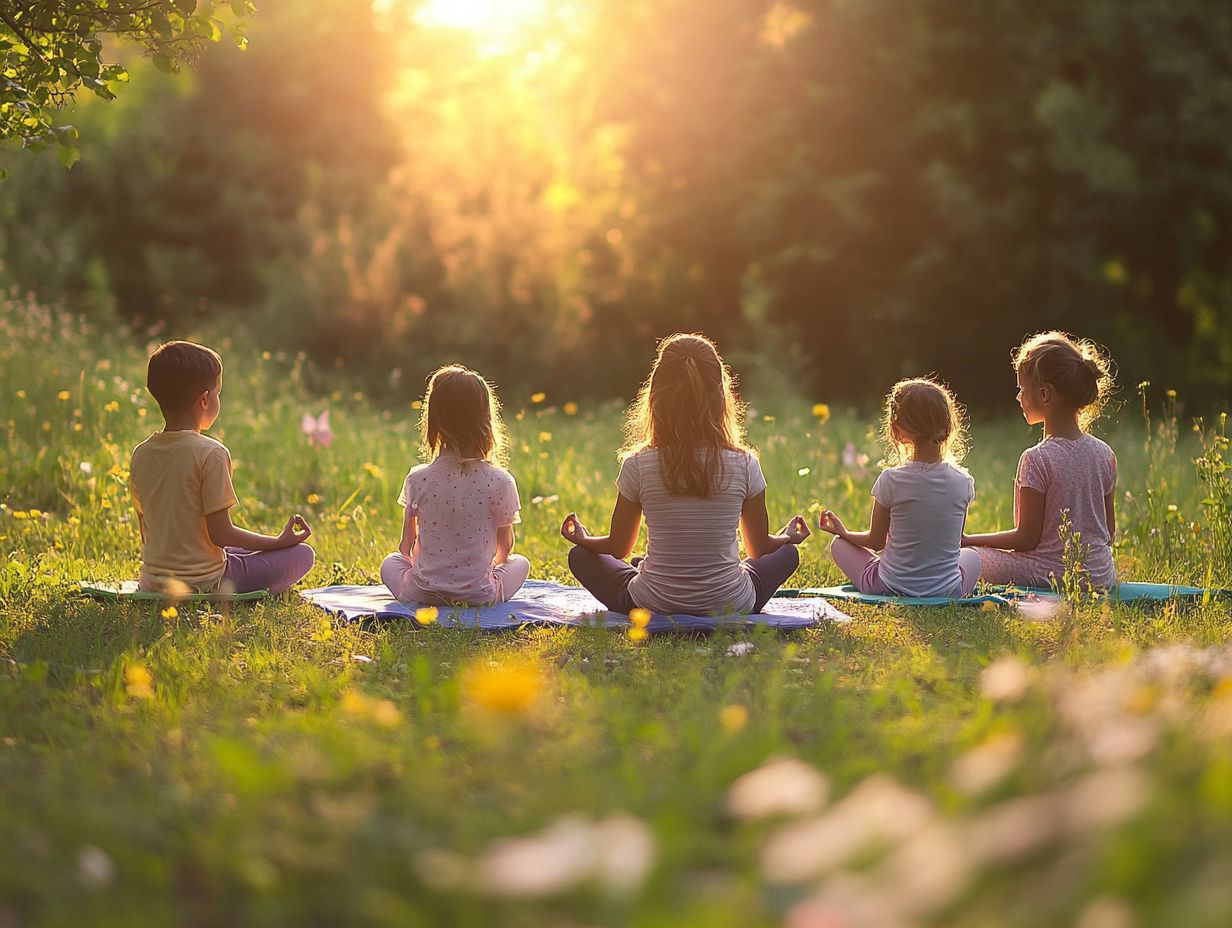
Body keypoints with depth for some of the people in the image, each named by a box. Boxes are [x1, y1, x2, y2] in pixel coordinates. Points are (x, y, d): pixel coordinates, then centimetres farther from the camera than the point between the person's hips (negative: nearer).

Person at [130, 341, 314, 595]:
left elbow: (146, 534, 10)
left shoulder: (141, 455, 3)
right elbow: (220, 534, -16)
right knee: (302, 555, 2)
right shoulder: (211, 454, -17)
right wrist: (280, 541, -4)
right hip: (202, 582, -7)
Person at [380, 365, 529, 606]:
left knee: (391, 562, 32)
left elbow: (407, 546, 3)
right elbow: (505, 546, 2)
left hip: (422, 595, 0)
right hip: (480, 595, 0)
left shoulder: (418, 478, -9)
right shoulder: (500, 481, -12)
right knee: (521, 562, 29)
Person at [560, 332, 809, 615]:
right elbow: (761, 548, 3)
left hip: (651, 606, 0)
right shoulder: (744, 465, -13)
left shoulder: (638, 465, -14)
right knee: (787, 554, 26)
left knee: (581, 557, 21)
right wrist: (786, 537, 27)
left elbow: (618, 548, 1)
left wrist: (584, 539, 24)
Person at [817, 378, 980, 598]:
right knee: (971, 556, 36)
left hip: (891, 588, -3)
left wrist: (843, 532, 16)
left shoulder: (891, 480, -18)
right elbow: (956, 540, 4)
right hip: (948, 591, 3)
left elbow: (876, 542, -4)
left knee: (839, 544, 21)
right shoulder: (963, 482, -12)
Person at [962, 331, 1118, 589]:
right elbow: (1109, 532, 8)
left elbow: (1027, 538, -15)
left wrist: (969, 540, -4)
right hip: (1102, 575, 7)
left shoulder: (1037, 460, -17)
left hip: (1051, 576, -7)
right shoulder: (1104, 454, 2)